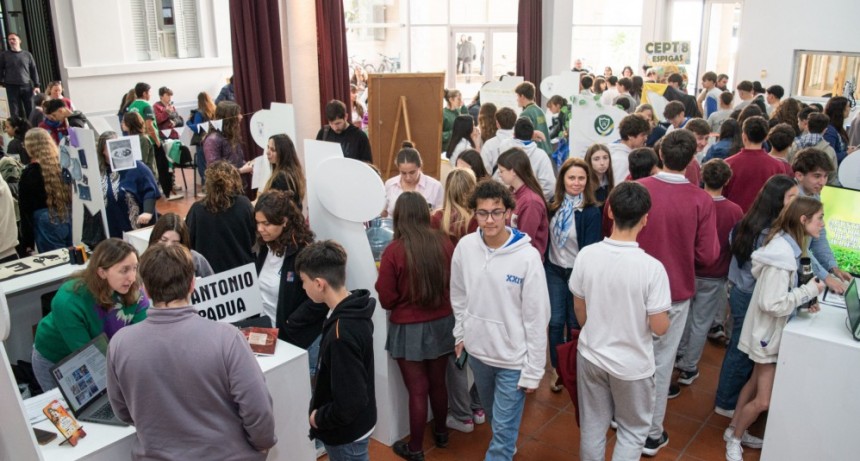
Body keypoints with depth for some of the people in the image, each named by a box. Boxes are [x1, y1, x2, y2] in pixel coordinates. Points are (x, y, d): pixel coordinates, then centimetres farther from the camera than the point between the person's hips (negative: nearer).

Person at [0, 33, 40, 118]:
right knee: (15, 112, 0)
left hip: (27, 86, 0)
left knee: (30, 110, 0)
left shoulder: (27, 55, 8)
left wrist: (36, 85, 2)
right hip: (11, 87, 0)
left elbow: (33, 70, 9)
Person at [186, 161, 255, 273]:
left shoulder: (197, 209, -13)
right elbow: (254, 239, -1)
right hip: (242, 269, 0)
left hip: (208, 270, 0)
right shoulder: (244, 204, -12)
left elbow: (188, 243, -3)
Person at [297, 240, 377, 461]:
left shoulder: (341, 335, -33)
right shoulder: (354, 313, -5)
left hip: (347, 433, -8)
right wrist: (322, 412, 10)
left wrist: (318, 418, -14)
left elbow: (349, 403, -30)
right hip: (355, 425, 8)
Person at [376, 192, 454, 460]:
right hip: (442, 323, 4)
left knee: (417, 390, 9)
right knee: (438, 382, 21)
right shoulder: (444, 244, -8)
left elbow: (386, 299, -12)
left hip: (409, 329, -4)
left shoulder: (394, 251, -18)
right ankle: (440, 432, 41)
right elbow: (454, 282, 6)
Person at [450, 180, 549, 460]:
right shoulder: (465, 247, -8)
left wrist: (533, 369, -12)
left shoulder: (528, 256, -21)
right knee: (494, 417, 26)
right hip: (477, 350, 5)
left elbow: (537, 317, -15)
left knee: (504, 428, 6)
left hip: (513, 358, -5)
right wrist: (460, 334, 11)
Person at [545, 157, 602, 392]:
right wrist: (543, 263, 6)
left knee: (575, 323, 12)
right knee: (555, 321, 7)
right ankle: (556, 369, 26)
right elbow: (545, 236, 7)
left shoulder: (592, 211, -15)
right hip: (553, 270, 3)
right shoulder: (553, 205, -2)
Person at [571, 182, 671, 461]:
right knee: (633, 430, 20)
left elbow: (579, 310, 0)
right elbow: (659, 328, -17)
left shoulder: (586, 255, -13)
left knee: (592, 427, 20)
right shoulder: (652, 267, -24)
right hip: (632, 364, -3)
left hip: (590, 356, 3)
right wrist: (664, 319, 7)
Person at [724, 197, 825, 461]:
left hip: (774, 330, 10)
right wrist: (809, 291, -20)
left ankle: (734, 431, 35)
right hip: (768, 331, -10)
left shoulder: (790, 247, 2)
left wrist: (806, 300, 1)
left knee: (756, 383, 20)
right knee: (764, 400, -2)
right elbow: (772, 304, -28)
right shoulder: (782, 254, -28)